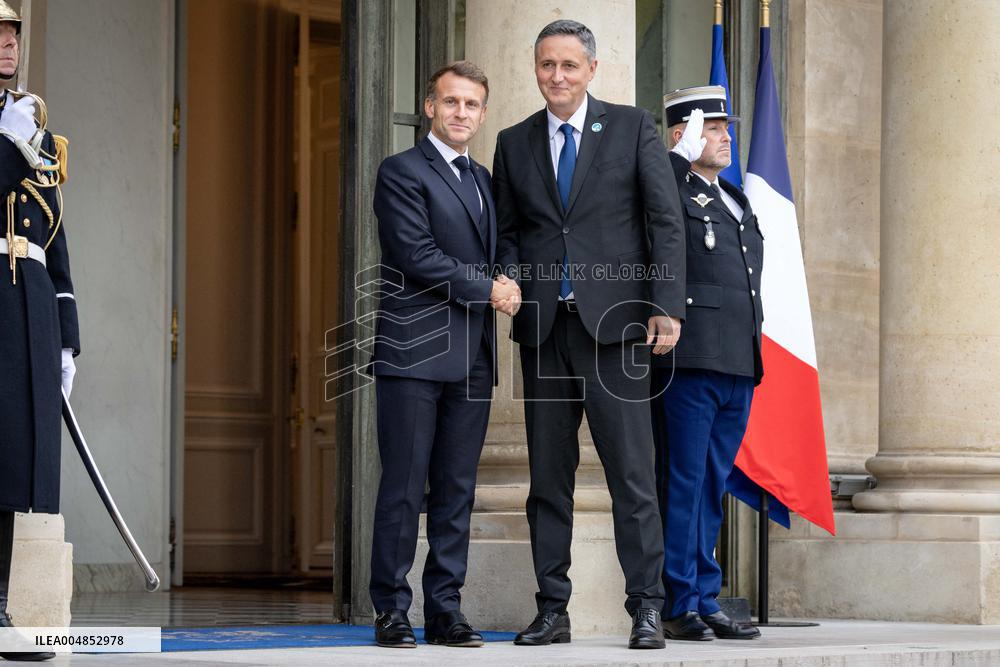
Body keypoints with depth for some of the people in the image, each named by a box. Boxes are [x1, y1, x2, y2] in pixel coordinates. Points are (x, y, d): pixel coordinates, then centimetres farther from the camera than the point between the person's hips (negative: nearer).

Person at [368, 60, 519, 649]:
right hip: (415, 352, -7)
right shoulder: (403, 171, -2)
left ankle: (446, 610, 8)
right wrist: (486, 289, -9)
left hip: (472, 356, 7)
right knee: (404, 487, -6)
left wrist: (504, 286, 4)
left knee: (457, 489, 5)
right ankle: (392, 611, -1)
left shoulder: (483, 179, 21)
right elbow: (416, 256, -12)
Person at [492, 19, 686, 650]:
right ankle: (553, 610, 11)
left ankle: (647, 609, -2)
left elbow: (666, 220, 0)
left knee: (632, 473, -5)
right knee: (548, 474, 6)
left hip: (614, 322, -3)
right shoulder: (515, 143, 13)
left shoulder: (633, 128, 4)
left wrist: (667, 307, -9)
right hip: (545, 329, 4)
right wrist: (514, 285, -3)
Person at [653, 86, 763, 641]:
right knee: (682, 485, -5)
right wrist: (684, 154, -20)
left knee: (712, 488, 11)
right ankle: (679, 607, -2)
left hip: (739, 366, 8)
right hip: (689, 364, -8)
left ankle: (705, 601, 15)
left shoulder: (736, 202, 22)